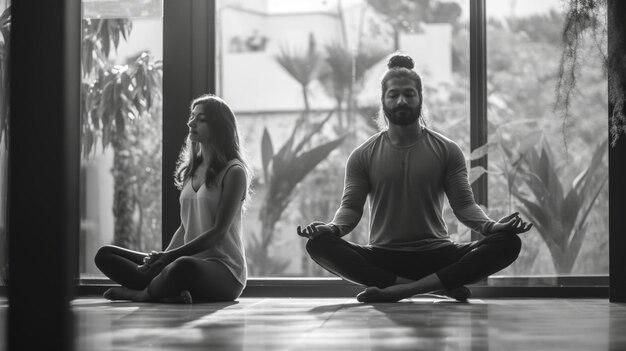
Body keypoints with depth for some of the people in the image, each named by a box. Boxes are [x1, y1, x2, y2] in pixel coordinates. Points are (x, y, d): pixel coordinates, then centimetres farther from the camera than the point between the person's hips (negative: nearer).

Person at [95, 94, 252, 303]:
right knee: (105, 255, -5)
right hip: (190, 259, 8)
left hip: (224, 270, -8)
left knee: (183, 266, -44)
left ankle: (140, 292, -15)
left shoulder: (233, 172, -5)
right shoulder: (191, 169, 18)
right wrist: (163, 256, -2)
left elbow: (219, 232, -12)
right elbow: (184, 226, 17)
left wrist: (170, 256, -18)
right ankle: (168, 293, -26)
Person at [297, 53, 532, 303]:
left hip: (437, 255, 0)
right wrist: (333, 227, -23)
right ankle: (439, 286, -29)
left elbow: (463, 204, 1)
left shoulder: (447, 151, 7)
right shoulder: (363, 156, 7)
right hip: (381, 258, 0)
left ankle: (395, 290, -32)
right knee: (319, 244, -30)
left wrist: (491, 226, -20)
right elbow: (351, 207, 1)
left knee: (507, 243, -25)